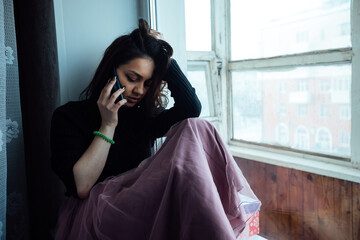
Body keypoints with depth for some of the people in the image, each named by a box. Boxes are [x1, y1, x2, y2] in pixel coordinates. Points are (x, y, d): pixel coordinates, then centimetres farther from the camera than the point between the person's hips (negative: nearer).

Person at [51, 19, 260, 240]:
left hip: (139, 208, 5)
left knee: (193, 128, -17)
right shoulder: (69, 116, 2)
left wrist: (165, 55, 1)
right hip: (91, 215, -5)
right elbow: (81, 187, -10)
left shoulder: (142, 117, 15)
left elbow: (191, 108, -2)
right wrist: (108, 125, -10)